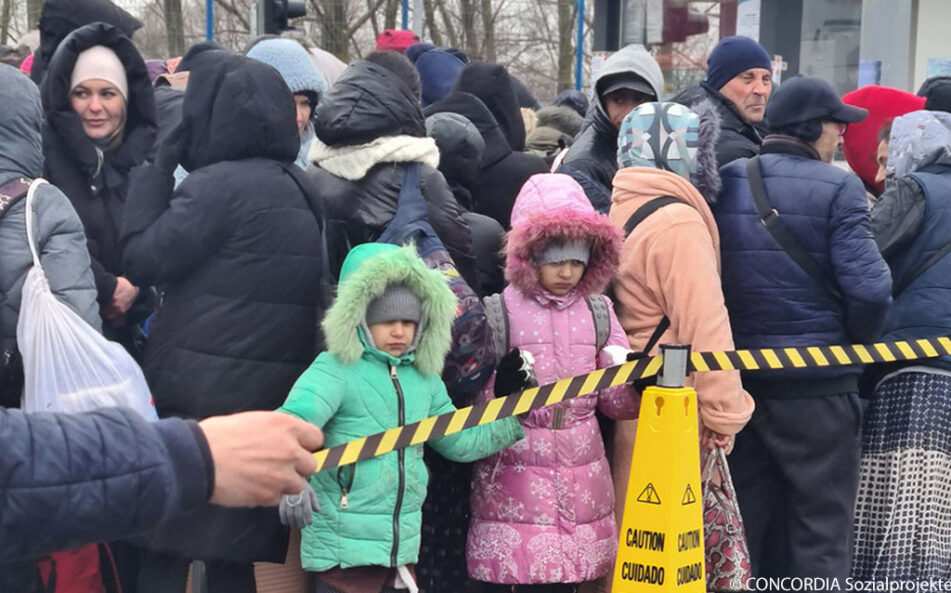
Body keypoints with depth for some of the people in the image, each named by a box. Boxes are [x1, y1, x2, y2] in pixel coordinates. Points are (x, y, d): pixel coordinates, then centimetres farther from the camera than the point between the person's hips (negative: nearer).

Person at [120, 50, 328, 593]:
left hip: (201, 397, -7)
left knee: (167, 546, 1)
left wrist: (160, 165, 1)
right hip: (272, 396, 7)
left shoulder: (218, 185, -14)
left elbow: (143, 258, -6)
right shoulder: (299, 188, 11)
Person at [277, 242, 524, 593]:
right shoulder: (336, 369, -10)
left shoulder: (425, 380, 12)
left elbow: (460, 441, 23)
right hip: (342, 547, -7)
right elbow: (292, 422, -26)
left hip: (402, 546, 7)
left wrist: (520, 422, 19)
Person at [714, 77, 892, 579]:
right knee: (820, 526, 6)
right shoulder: (837, 188, -11)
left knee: (747, 525, 17)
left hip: (739, 374, 5)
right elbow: (868, 286, -19)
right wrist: (857, 342, -1)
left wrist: (737, 335, 13)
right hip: (816, 383, -5)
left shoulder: (726, 183, 4)